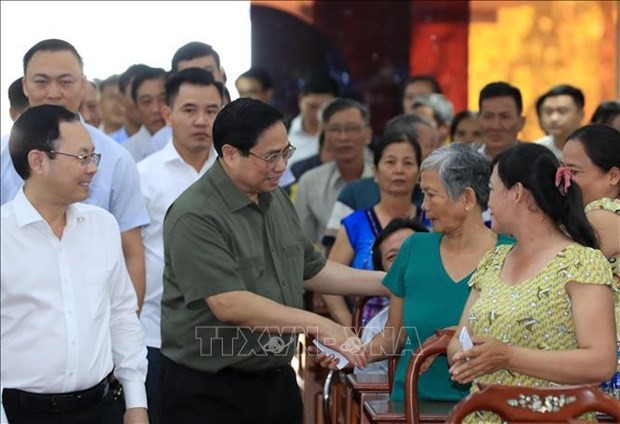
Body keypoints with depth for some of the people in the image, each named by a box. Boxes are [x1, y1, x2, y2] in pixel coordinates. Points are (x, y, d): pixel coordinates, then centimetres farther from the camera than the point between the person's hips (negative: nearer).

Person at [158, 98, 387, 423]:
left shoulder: (277, 199, 10)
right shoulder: (195, 217, -18)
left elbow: (311, 271, 20)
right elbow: (228, 304, -26)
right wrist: (316, 324, -26)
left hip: (277, 382, 8)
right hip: (209, 393, -7)